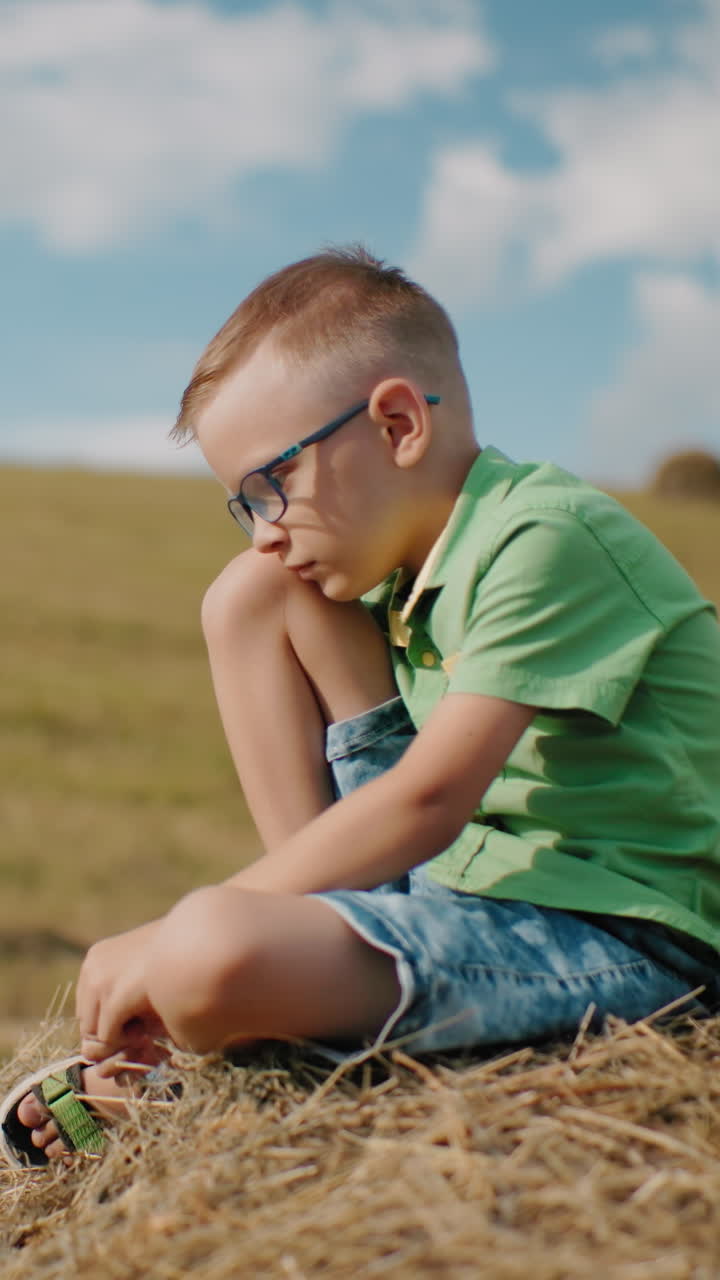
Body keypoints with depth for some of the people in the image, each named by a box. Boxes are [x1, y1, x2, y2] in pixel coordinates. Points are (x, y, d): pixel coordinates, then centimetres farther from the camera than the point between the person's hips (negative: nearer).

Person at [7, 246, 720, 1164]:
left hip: (620, 938, -8)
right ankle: (330, 927, 2)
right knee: (249, 596, 5)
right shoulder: (414, 563, 10)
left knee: (212, 955, -36)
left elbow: (424, 804, -24)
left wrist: (172, 943, -21)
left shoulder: (547, 539, -17)